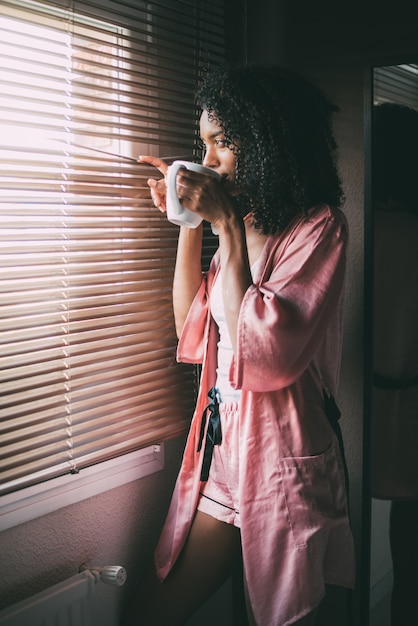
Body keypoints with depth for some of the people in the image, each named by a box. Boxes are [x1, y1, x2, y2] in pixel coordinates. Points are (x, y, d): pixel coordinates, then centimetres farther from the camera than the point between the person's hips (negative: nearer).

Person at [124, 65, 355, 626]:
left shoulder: (320, 226, -12)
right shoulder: (246, 222, 12)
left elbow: (265, 355, -22)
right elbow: (191, 329, 14)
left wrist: (227, 227, -17)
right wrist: (188, 222, 7)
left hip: (282, 465, -7)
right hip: (220, 452, 7)